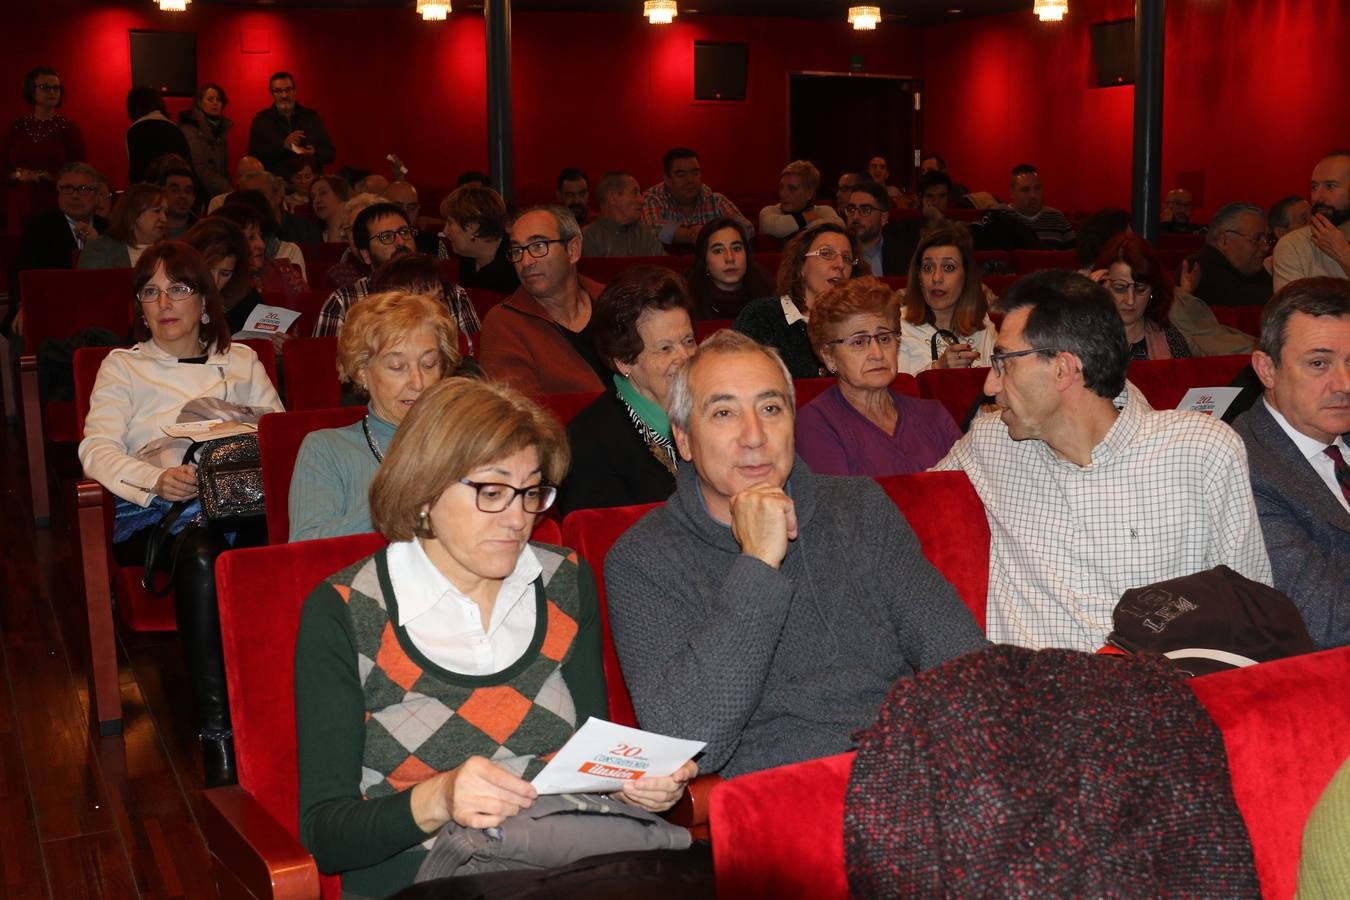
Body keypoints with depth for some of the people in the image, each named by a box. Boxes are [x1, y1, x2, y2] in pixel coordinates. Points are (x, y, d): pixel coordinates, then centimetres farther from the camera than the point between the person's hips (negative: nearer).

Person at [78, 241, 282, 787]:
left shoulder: (241, 362, 29)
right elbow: (97, 449, 6)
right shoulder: (122, 366, 23)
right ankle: (216, 732, -38)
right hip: (154, 512, -1)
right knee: (200, 552, -39)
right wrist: (157, 479, -16)